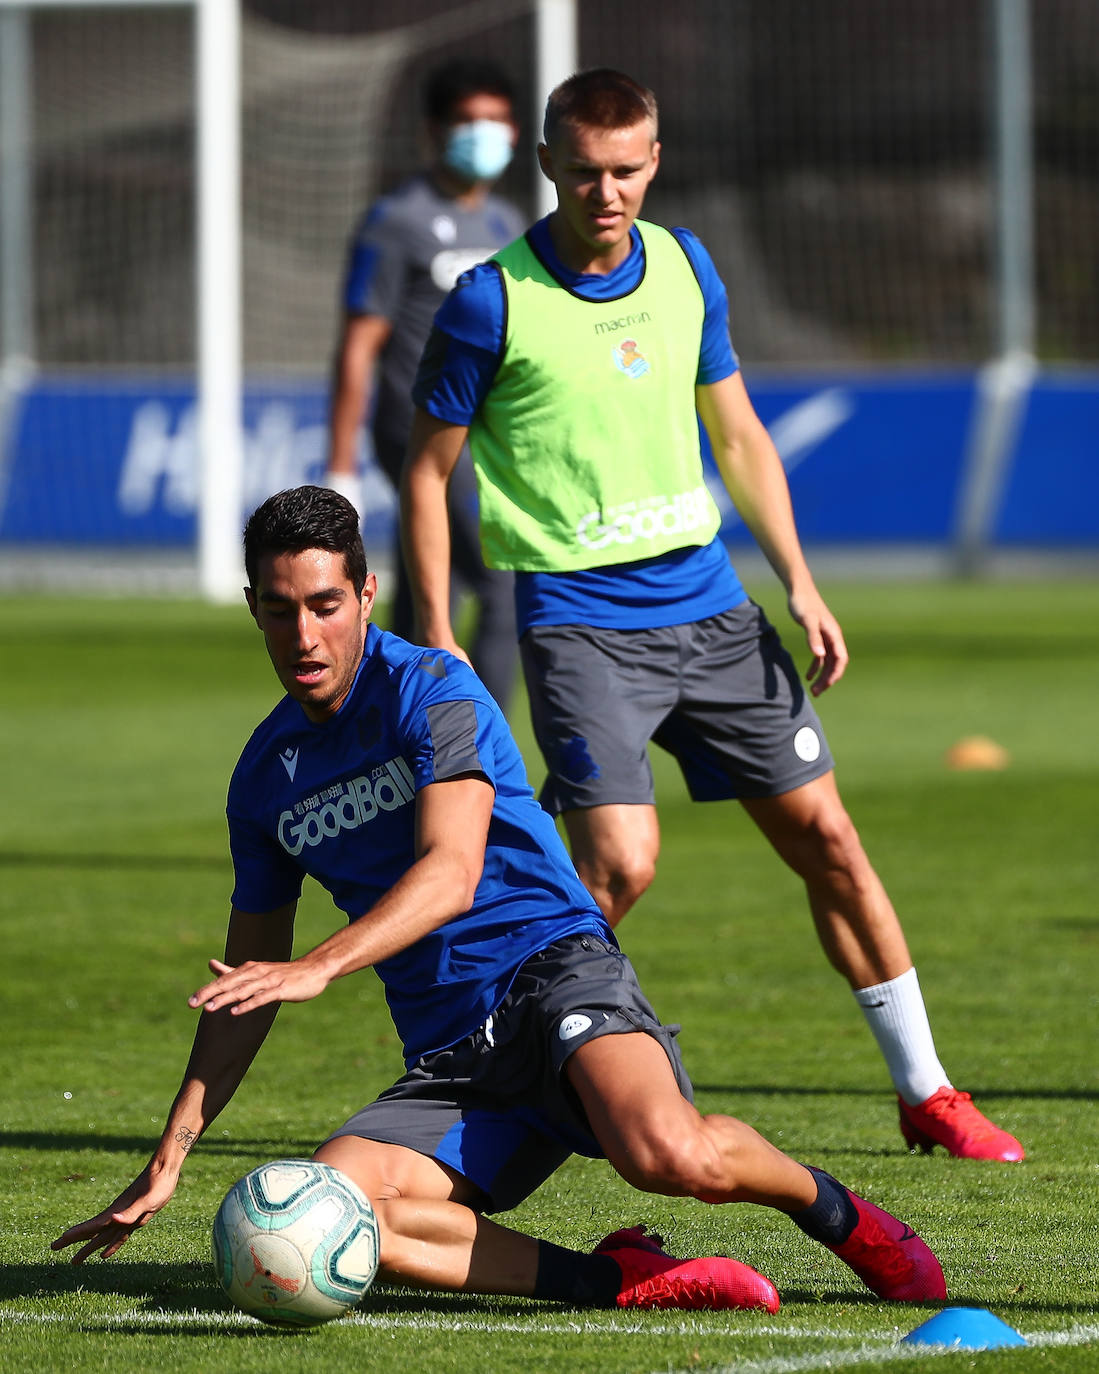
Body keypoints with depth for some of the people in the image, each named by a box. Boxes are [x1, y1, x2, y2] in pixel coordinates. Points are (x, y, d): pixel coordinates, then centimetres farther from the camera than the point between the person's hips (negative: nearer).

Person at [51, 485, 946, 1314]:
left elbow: (451, 872, -20)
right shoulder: (267, 776, 15)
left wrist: (319, 966, -35)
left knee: (670, 1154, -37)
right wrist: (169, 1159, 15)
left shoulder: (429, 689, -4)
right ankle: (615, 1282, -19)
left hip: (554, 966, -5)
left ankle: (835, 1214, -3)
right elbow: (249, 981, 22)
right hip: (449, 1059, 5)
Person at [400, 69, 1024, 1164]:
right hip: (578, 619, -5)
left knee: (824, 835, 6)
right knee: (621, 862, -22)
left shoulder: (685, 267, 6)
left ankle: (925, 1094, 17)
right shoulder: (492, 302, -10)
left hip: (708, 607, 5)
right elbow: (428, 470, -3)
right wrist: (436, 643, -8)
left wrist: (798, 584, 9)